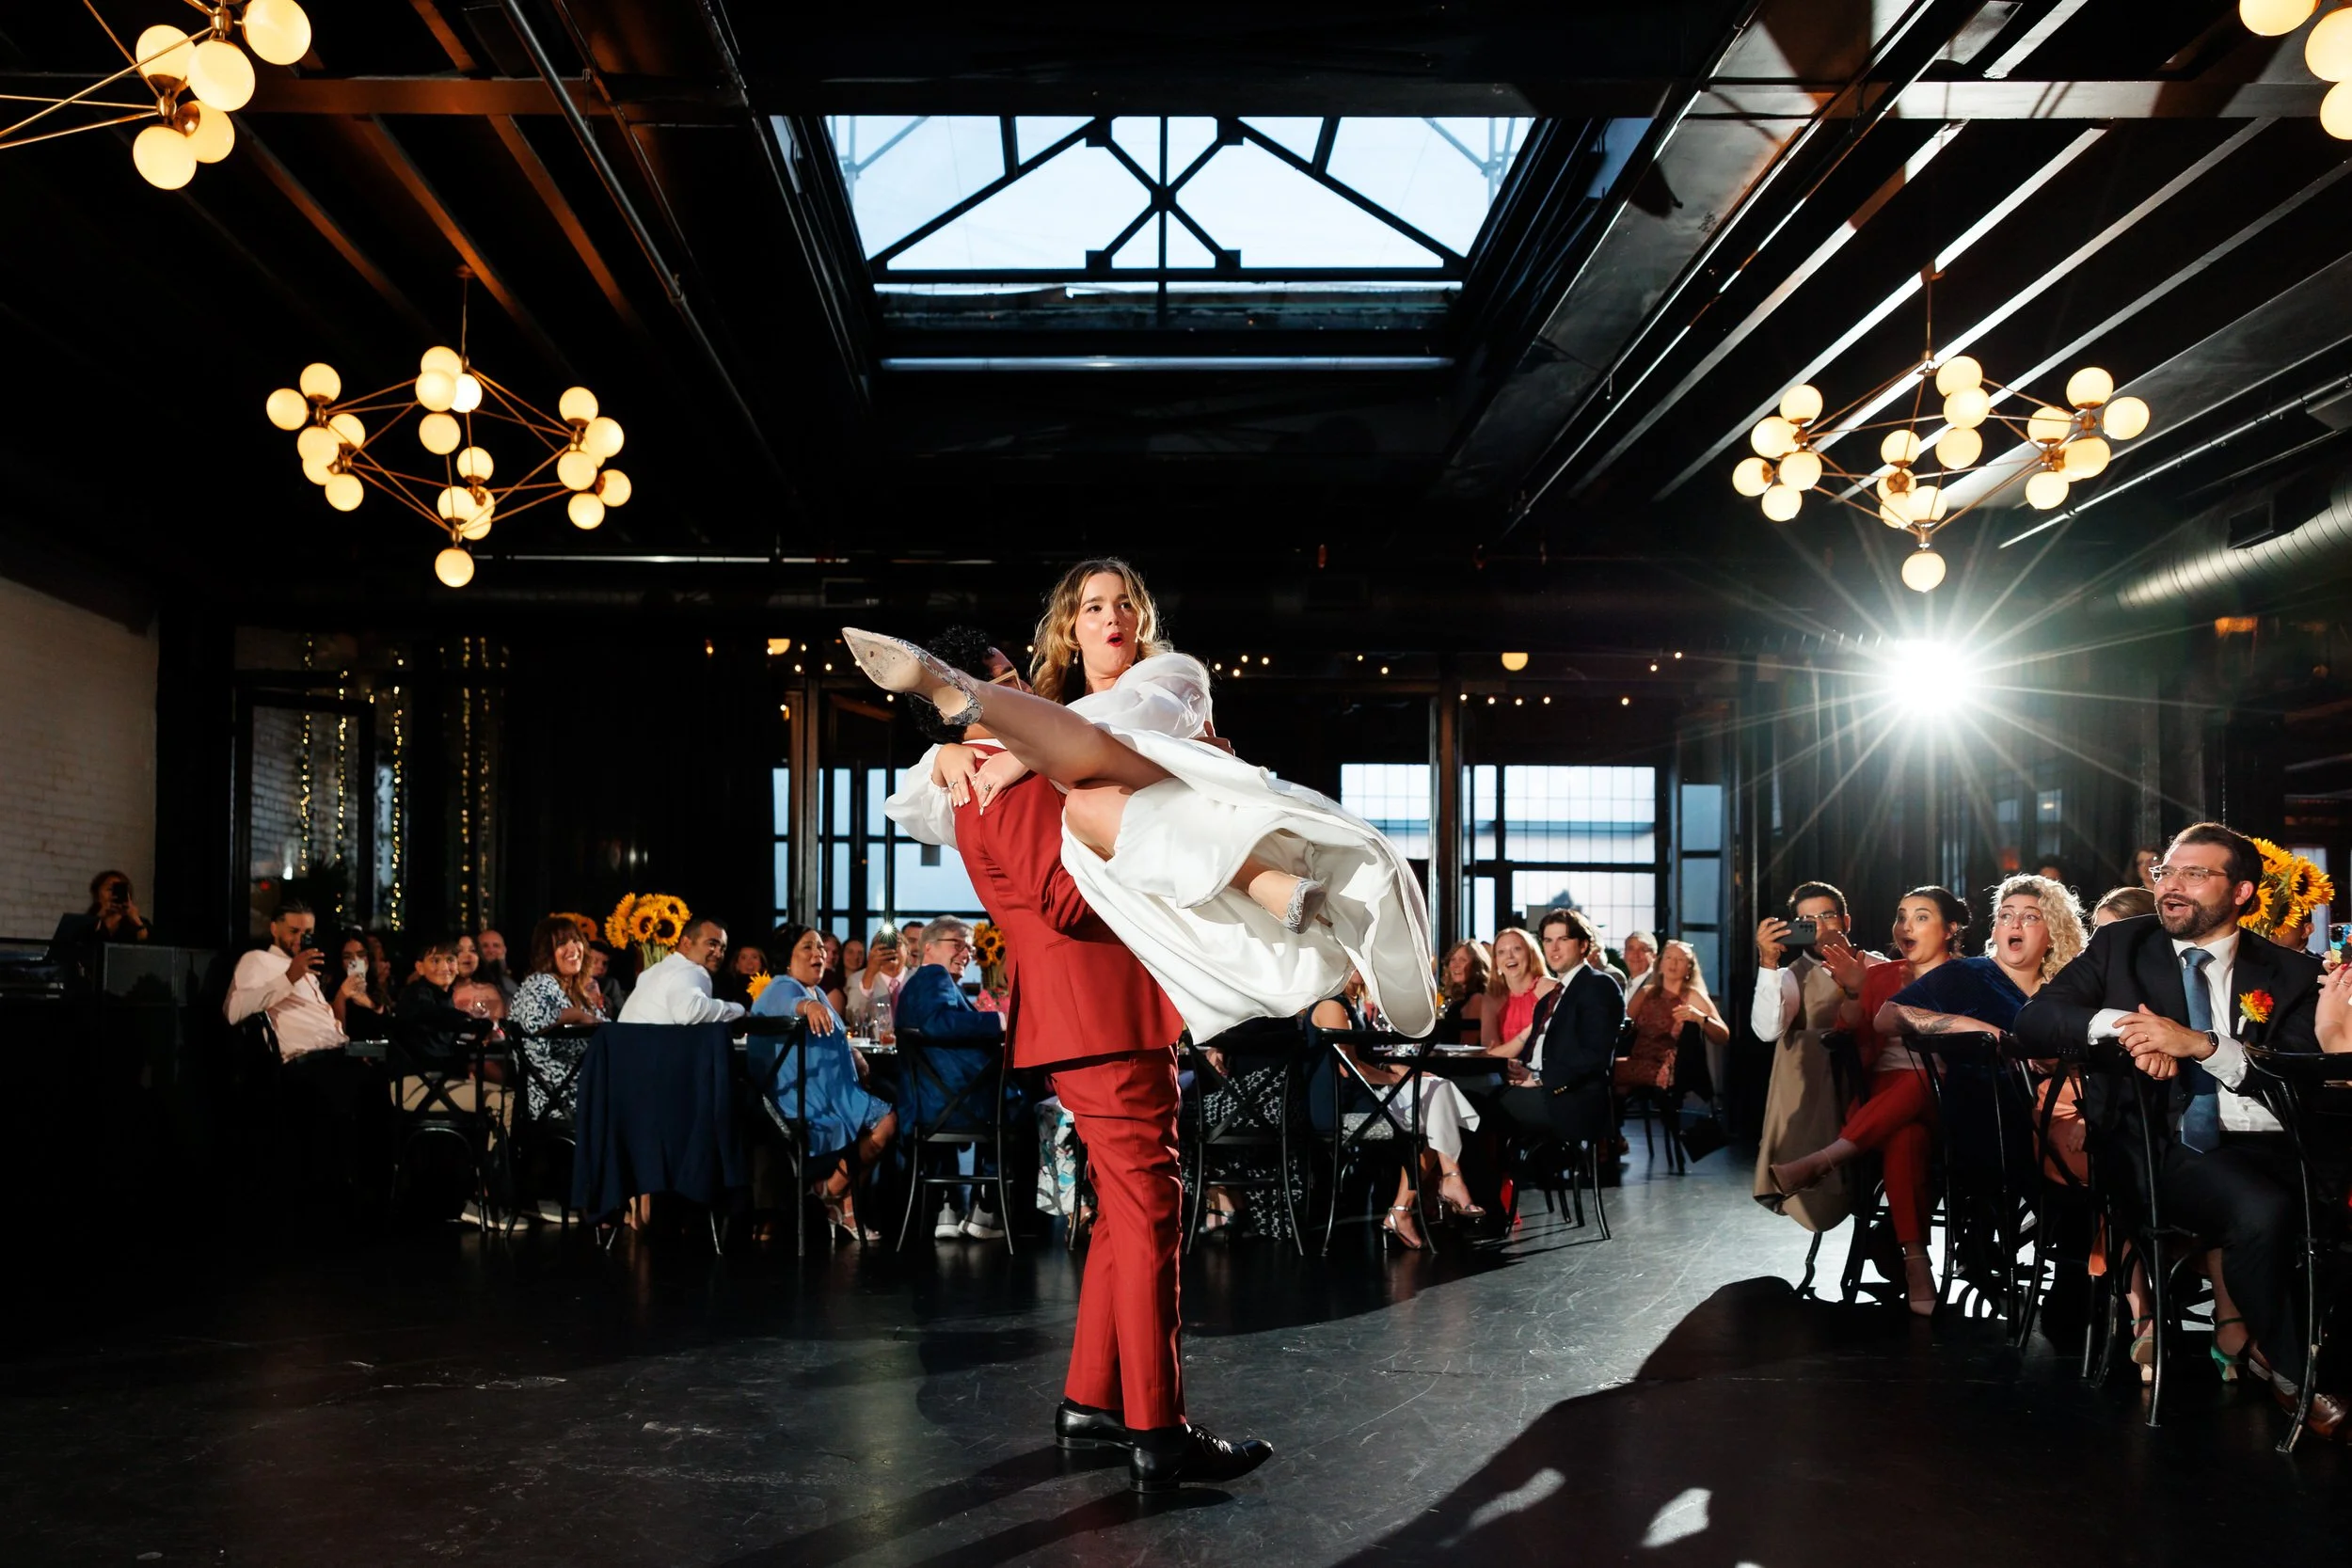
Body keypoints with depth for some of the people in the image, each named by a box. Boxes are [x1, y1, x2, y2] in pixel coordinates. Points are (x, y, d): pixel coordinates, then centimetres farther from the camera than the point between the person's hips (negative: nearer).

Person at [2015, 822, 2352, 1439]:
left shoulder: (2290, 974, 12)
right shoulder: (2121, 945, 14)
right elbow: (2033, 1019, 4)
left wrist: (2203, 1044, -17)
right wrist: (2114, 1023, -15)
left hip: (2258, 1144, 2)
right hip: (2157, 1147, -2)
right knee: (2263, 1210, -31)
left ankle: (2245, 1334, -6)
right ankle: (2292, 1370, -7)